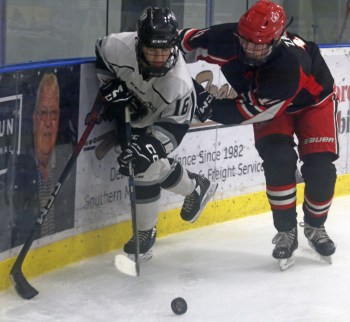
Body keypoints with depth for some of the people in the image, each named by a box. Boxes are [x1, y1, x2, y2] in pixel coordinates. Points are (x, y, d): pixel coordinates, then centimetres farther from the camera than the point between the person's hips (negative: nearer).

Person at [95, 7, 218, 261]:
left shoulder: (179, 83, -39)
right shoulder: (120, 46, -33)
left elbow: (174, 125, -31)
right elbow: (100, 54, -8)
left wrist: (148, 145, -44)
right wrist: (110, 86, -15)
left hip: (167, 114, -4)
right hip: (131, 104, 4)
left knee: (146, 164, -15)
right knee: (145, 165, -6)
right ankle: (194, 187, 19)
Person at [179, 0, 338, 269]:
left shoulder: (289, 62, -44)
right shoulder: (228, 39, -32)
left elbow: (253, 110, -38)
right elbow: (186, 42, -13)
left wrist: (210, 107, -39)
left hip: (313, 99, -3)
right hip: (267, 103, 3)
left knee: (320, 168, -12)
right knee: (278, 159, -21)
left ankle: (315, 227, 16)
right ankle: (286, 232, -5)